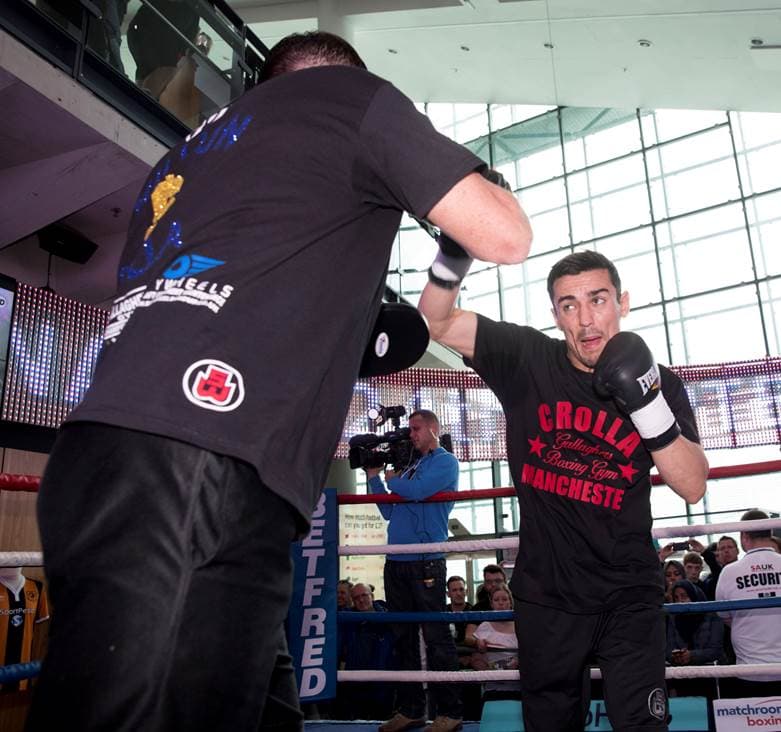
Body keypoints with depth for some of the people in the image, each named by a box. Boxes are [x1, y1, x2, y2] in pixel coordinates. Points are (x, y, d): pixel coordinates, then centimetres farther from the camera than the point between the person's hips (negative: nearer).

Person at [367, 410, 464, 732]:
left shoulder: (445, 461, 0)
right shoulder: (410, 467, 22)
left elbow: (416, 492, -16)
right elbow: (389, 512, 21)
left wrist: (391, 480, 2)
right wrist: (374, 476, 15)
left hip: (425, 562, -7)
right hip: (396, 562, 8)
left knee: (436, 637, -4)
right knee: (404, 637, 10)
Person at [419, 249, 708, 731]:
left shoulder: (660, 384, -3)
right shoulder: (527, 359, -6)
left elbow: (693, 487, -9)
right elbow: (436, 322, -8)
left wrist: (648, 404, -24)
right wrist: (454, 256, -28)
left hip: (629, 595, 0)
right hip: (546, 596, 0)